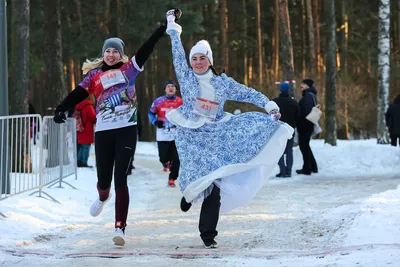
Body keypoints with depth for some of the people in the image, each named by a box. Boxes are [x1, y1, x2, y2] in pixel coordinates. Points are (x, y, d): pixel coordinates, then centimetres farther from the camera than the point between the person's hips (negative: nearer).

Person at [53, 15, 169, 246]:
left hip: (127, 130, -2)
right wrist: (62, 108, -19)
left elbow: (148, 47, 3)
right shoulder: (94, 75, 10)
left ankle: (120, 229, -8)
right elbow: (79, 94, -2)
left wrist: (165, 26, -2)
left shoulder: (129, 68, 7)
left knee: (121, 179, -8)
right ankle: (103, 198, 46)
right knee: (104, 179, 7)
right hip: (103, 132, 2)